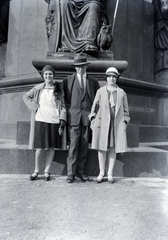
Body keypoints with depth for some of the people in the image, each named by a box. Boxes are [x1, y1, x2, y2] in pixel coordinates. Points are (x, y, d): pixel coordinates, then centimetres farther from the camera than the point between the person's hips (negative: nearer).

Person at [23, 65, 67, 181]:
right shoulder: (38, 88, 5)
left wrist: (62, 121, -4)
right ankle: (36, 170, 20)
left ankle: (47, 171, 21)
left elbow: (63, 105, 3)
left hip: (54, 120, 1)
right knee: (40, 147, 0)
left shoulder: (59, 88, 4)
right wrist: (35, 107, 1)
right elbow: (26, 97, 16)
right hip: (41, 120, 0)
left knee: (52, 147, 6)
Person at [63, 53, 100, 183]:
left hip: (87, 116, 2)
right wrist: (68, 111, -1)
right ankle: (71, 172, 2)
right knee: (73, 144, -6)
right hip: (73, 116, -2)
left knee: (84, 145, 4)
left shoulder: (93, 81, 13)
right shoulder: (68, 80, 9)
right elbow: (64, 98, 9)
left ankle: (80, 171, 15)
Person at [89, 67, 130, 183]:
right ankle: (101, 173, 13)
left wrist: (125, 123, 5)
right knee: (102, 147, 2)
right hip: (102, 122, 0)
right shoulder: (100, 91, 8)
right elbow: (94, 107, 8)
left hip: (117, 123, 1)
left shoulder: (122, 93, 9)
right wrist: (93, 120, 0)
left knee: (113, 148, 4)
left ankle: (110, 174, 15)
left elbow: (125, 110, 12)